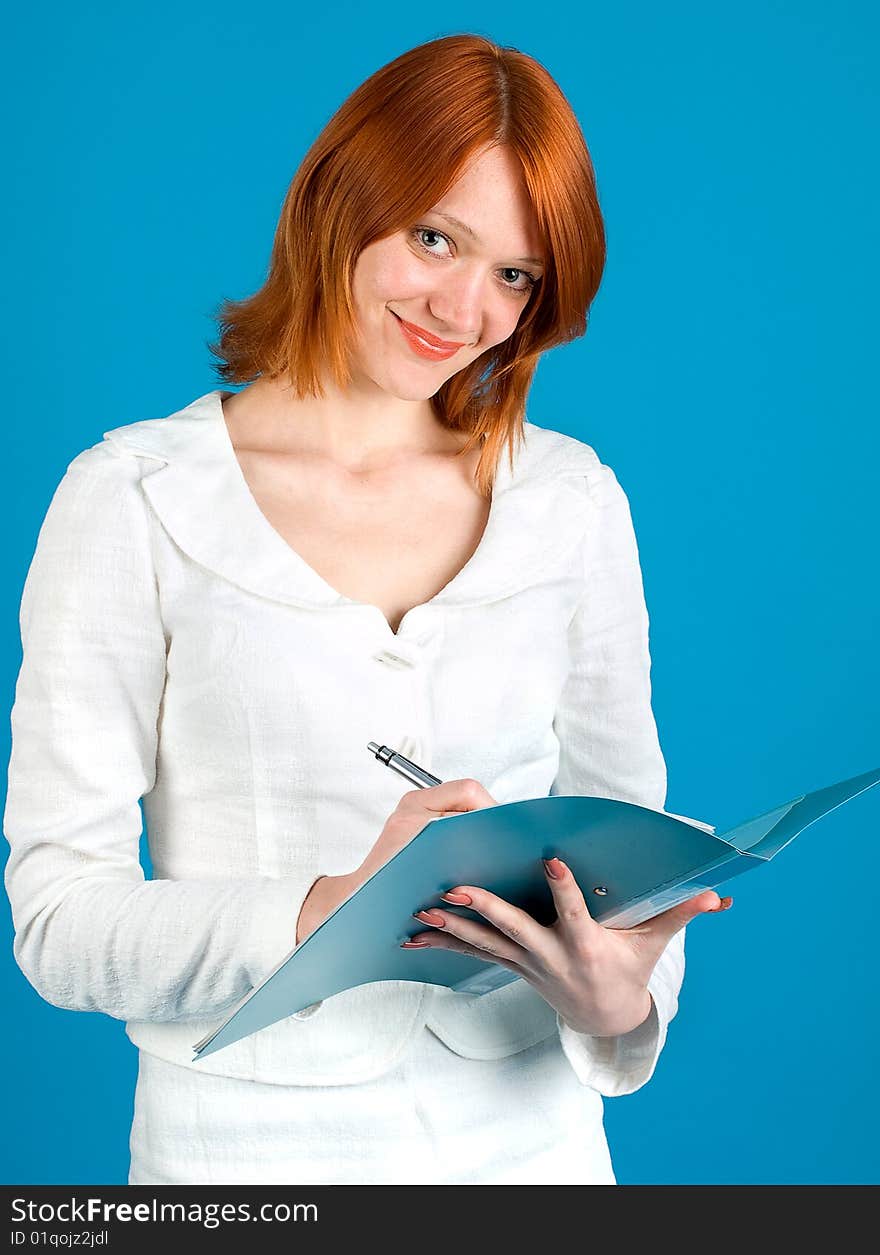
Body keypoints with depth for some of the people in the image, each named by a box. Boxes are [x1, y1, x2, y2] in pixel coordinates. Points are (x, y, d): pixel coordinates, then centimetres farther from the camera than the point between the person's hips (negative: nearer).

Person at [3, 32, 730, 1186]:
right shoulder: (135, 502, -8)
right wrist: (332, 912, -26)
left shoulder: (574, 504, 2)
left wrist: (621, 1003, -15)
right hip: (253, 1142, -2)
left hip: (531, 1131, 3)